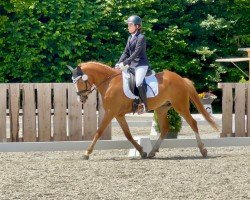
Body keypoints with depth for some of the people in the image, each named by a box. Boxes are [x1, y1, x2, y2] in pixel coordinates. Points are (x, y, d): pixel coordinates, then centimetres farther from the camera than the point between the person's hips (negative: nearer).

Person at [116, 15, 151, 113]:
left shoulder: (141, 37, -10)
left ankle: (144, 105, -23)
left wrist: (124, 63, -23)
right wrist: (119, 63, -2)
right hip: (131, 65, 9)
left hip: (141, 65, -9)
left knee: (139, 83, -29)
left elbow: (136, 53, -18)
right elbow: (126, 52, 13)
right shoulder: (130, 38, 15)